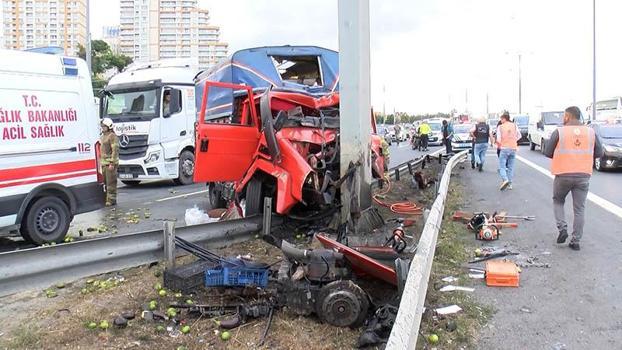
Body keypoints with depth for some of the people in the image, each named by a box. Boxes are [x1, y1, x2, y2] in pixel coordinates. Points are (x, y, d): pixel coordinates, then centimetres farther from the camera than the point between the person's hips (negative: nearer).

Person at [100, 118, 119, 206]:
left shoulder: (112, 136, -11)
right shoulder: (102, 136, 19)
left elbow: (115, 150, -17)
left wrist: (112, 163, -21)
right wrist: (101, 162, 21)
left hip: (110, 163, -10)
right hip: (104, 163, 10)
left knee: (111, 182, -7)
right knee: (106, 182, 13)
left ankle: (111, 200, -4)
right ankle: (108, 198, 21)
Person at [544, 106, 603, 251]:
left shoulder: (559, 132, -6)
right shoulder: (591, 132, 3)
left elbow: (547, 152, -3)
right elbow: (599, 153, 8)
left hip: (563, 175, -2)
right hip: (583, 176, 2)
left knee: (558, 201, 20)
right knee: (579, 209, 8)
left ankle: (562, 228, 4)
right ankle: (576, 241, 9)